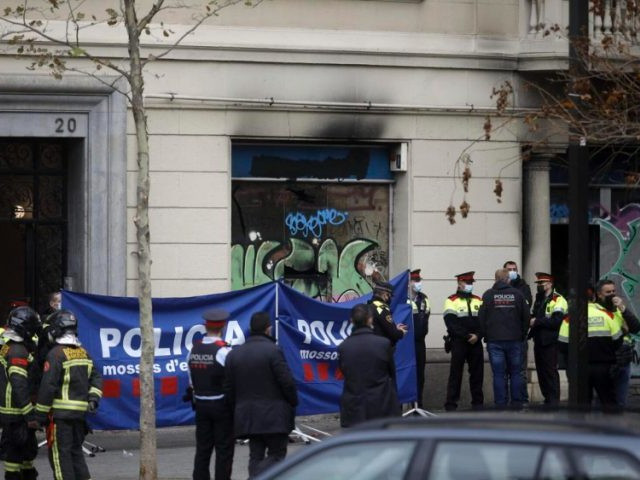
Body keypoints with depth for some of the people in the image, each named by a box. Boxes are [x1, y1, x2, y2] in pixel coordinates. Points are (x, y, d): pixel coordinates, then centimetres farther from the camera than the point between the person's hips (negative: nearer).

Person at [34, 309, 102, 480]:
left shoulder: (56, 354, -13)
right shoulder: (83, 353, 11)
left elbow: (48, 386, -15)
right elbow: (96, 377, 11)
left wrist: (41, 414, -9)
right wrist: (93, 398, 6)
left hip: (60, 413, -7)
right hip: (80, 412, 7)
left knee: (60, 454, -2)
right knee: (76, 450, 17)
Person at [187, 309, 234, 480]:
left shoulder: (193, 350, 3)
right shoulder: (224, 351, -15)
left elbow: (191, 381, 9)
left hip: (201, 404, 5)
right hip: (221, 405, -5)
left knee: (202, 448, 11)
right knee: (224, 450, 0)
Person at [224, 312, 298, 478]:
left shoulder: (234, 354, 7)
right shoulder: (272, 351, -12)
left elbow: (228, 388, 8)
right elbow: (287, 382, -13)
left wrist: (238, 408, 17)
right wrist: (293, 403, 2)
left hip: (246, 414, 6)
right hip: (273, 415, -6)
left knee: (256, 456, 10)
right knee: (277, 454, 0)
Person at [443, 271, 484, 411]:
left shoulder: (478, 301, 14)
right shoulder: (452, 301, 0)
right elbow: (451, 323, -10)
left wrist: (478, 335, -11)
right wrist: (466, 336, -17)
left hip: (476, 343, 4)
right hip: (458, 342, -4)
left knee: (477, 373, 6)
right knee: (455, 373, -4)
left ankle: (478, 402, 13)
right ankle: (451, 404, -2)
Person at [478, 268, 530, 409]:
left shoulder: (488, 295, -2)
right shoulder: (517, 294, 2)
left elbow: (481, 318, -2)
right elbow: (526, 317, 6)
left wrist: (485, 335, 9)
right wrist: (522, 335, 17)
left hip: (494, 340, -1)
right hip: (515, 339, 1)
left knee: (499, 374, 0)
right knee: (515, 373, 8)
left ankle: (500, 404, -2)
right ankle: (517, 403, 6)